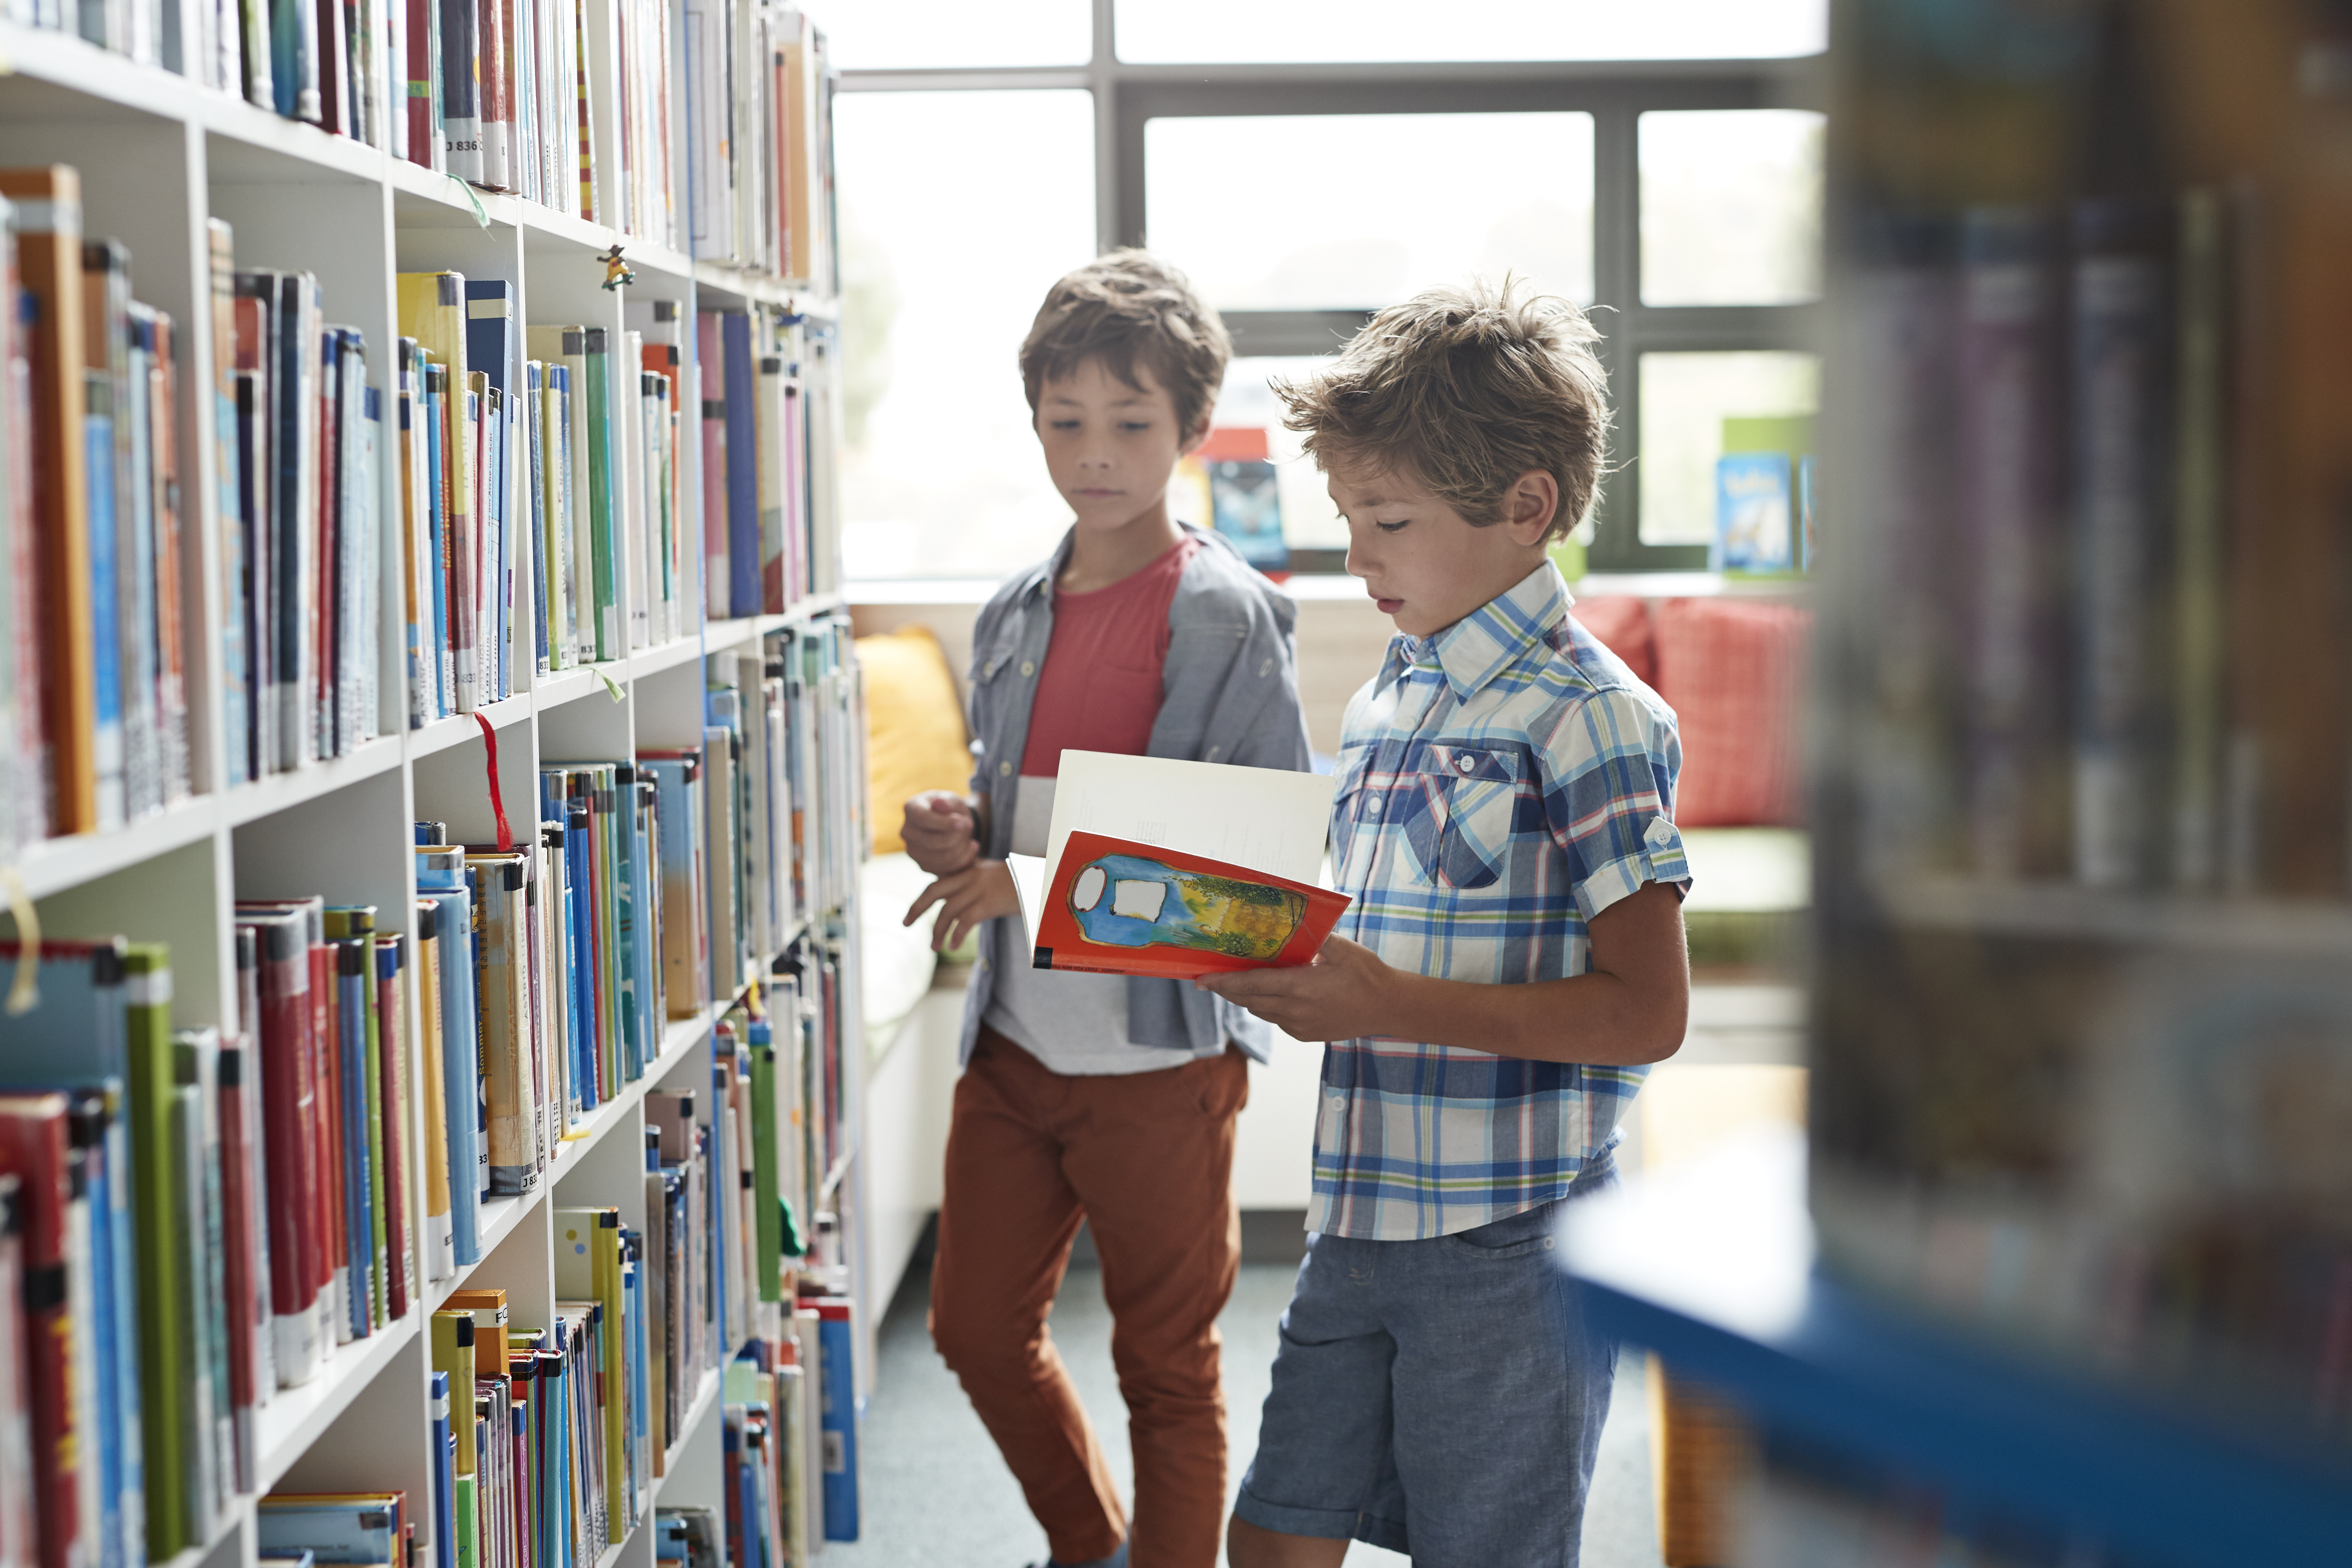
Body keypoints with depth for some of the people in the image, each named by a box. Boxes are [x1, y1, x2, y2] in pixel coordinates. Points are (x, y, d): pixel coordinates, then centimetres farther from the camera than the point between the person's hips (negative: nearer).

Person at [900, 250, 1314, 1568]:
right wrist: (960, 839, -5)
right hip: (1015, 1038, 6)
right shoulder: (1015, 616, 8)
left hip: (1162, 1050, -6)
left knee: (1168, 1369, 8)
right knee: (978, 1326, 16)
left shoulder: (1227, 616, -11)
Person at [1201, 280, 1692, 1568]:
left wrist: (1393, 1005, -24)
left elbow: (1646, 1011, -19)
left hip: (1507, 1247, -7)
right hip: (1359, 1220, 8)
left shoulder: (1587, 717, -14)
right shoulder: (1385, 700, 11)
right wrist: (1277, 967, 0)